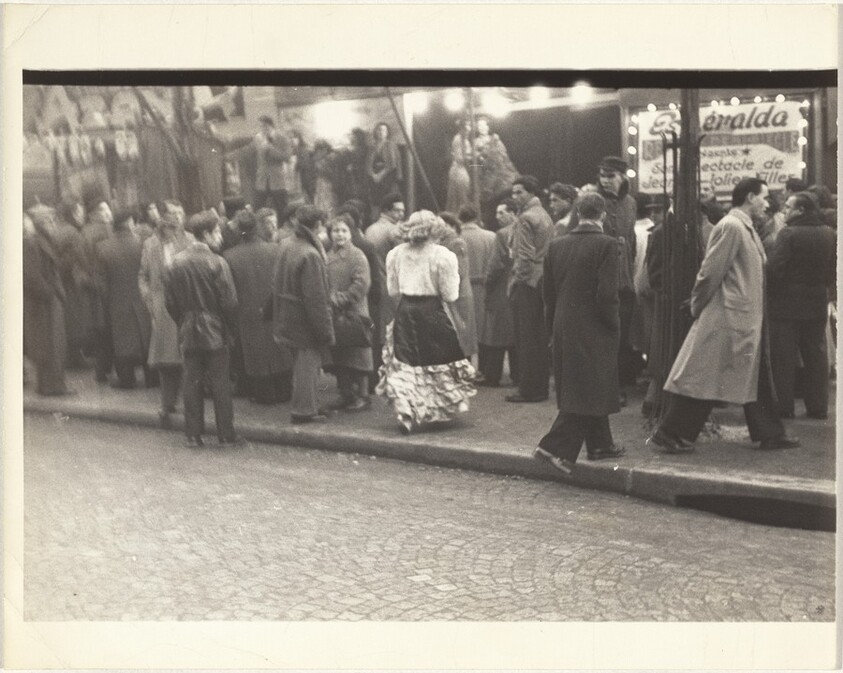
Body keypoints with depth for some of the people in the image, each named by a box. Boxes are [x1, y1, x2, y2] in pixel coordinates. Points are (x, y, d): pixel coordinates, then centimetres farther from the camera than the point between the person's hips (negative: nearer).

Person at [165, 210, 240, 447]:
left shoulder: (177, 262, 2)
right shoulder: (217, 263, -13)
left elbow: (170, 300, 6)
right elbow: (229, 301, -13)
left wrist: (183, 322, 16)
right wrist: (230, 328, 0)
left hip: (188, 332, 4)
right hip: (215, 332, -4)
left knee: (192, 383, 9)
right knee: (220, 383, 3)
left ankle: (193, 434, 12)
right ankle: (226, 434, 8)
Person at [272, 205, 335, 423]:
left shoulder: (286, 246, 3)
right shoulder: (310, 255, -24)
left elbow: (277, 283, 12)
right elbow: (316, 297, -23)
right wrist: (325, 329, -16)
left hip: (287, 314, 9)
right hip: (305, 320, -9)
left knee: (302, 362, 19)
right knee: (308, 362, 1)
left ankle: (309, 405, 30)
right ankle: (305, 410, 8)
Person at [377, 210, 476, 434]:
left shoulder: (395, 254, 1)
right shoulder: (442, 255, -11)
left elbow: (392, 290, 7)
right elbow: (450, 295, -9)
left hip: (405, 312, 3)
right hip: (432, 312, -3)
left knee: (405, 364, 8)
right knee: (438, 363, 11)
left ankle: (405, 412, -3)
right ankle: (439, 410, 21)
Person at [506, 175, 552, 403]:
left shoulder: (526, 218, -13)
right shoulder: (545, 215, 14)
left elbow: (525, 256, -19)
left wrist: (514, 281, -10)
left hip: (527, 284, -9)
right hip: (543, 282, 9)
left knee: (526, 340, -3)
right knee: (541, 339, 11)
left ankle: (528, 390, 0)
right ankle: (542, 387, 16)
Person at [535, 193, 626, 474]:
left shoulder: (556, 246, 5)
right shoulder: (605, 244, -12)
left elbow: (548, 292, 9)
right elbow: (606, 294, -18)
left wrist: (554, 328, 17)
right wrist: (614, 326, -4)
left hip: (563, 328, 7)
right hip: (593, 330, -6)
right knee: (587, 390, 0)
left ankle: (600, 444, 28)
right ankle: (555, 446, -7)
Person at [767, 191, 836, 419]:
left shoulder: (788, 234, -14)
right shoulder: (829, 234, 4)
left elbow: (774, 268, -18)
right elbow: (833, 269, 8)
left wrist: (770, 291, -3)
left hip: (787, 304, -5)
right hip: (817, 304, 5)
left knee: (784, 358, 2)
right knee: (816, 355, 12)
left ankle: (785, 406, 4)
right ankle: (818, 407, 15)